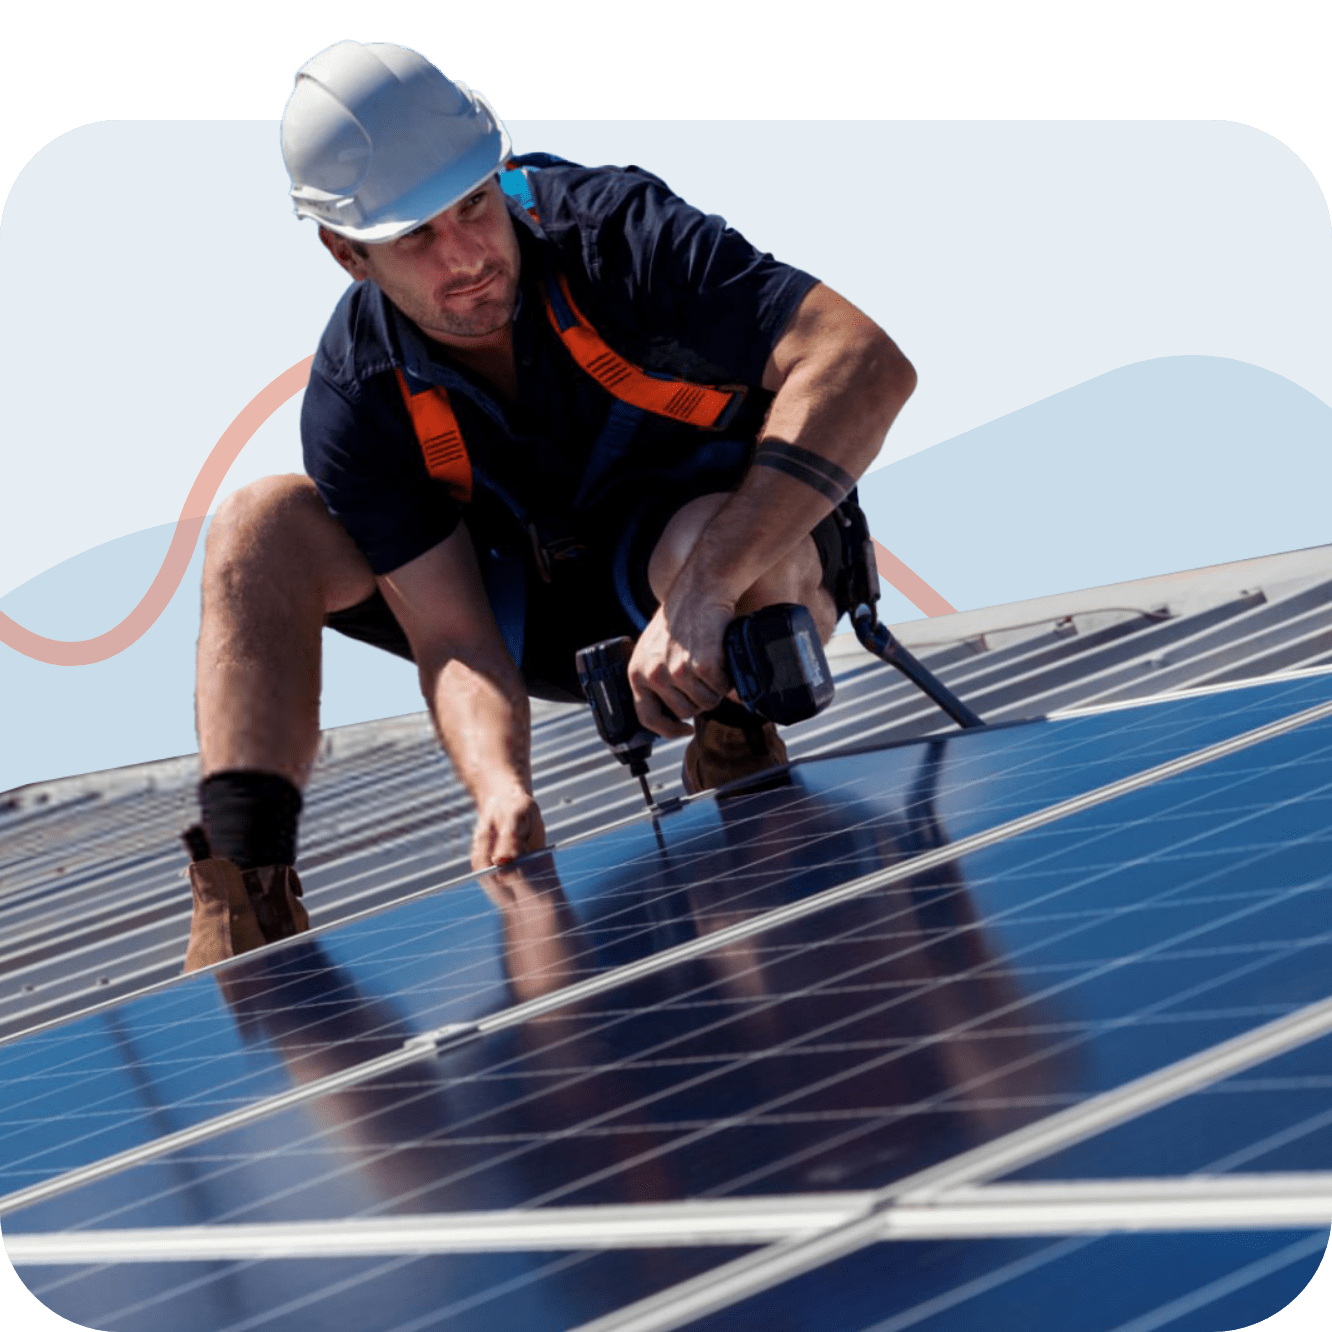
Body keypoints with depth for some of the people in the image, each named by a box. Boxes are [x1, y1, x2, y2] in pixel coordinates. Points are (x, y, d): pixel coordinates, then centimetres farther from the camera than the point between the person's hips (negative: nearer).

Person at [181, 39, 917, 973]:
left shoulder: (613, 231, -29)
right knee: (263, 530, -14)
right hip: (539, 614, 4)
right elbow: (453, 639, -21)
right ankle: (245, 910, -20)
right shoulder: (354, 402, -19)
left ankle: (738, 763, -11)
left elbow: (869, 366, -39)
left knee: (702, 541, -41)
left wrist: (703, 591, -46)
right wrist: (500, 784, -44)